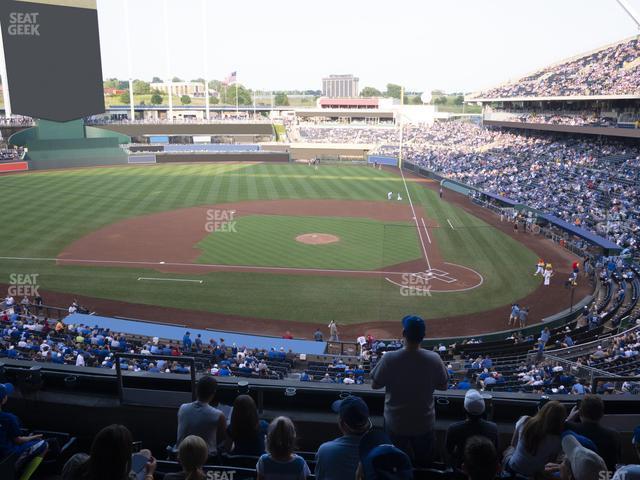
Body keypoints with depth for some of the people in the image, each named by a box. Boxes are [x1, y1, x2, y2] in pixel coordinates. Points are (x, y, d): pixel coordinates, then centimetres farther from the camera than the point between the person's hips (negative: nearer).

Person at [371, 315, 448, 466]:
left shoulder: (389, 358, -24)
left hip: (396, 424, -1)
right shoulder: (433, 359, -20)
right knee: (424, 464, 25)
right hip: (424, 424, 1)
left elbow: (374, 385, -10)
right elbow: (443, 386, -4)